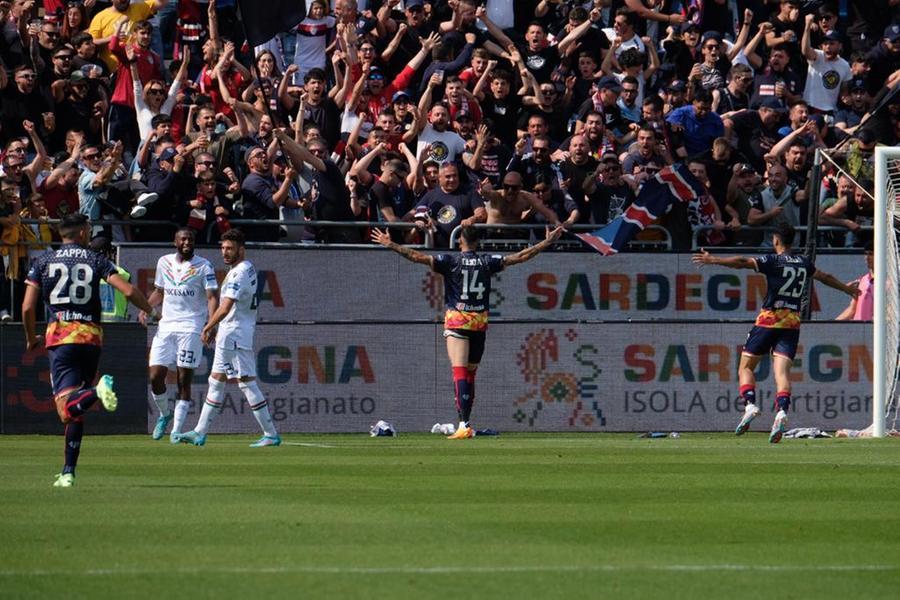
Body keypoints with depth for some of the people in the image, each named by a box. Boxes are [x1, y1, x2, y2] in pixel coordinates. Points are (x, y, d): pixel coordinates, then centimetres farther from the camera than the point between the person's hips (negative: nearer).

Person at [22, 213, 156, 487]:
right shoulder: (96, 260, 8)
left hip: (60, 336, -2)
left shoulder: (43, 261, 8)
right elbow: (128, 291, -2)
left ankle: (98, 390, -46)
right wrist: (152, 311, 17)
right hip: (91, 336, 2)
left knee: (67, 409, -16)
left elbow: (27, 307, 3)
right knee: (76, 410, 15)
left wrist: (31, 338, 21)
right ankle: (68, 472, 12)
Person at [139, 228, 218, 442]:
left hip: (190, 327, -4)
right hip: (166, 326, 4)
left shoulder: (203, 266, -2)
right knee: (155, 376, -3)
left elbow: (212, 297, -9)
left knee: (184, 380, -4)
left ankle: (176, 430, 0)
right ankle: (164, 415, 23)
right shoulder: (164, 262, 12)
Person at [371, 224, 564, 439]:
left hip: (457, 320, -3)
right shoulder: (487, 262, 4)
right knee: (470, 373, 14)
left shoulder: (450, 261, -4)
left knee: (460, 372, -11)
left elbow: (417, 257, -11)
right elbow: (521, 256, 8)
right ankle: (465, 422, 17)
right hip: (480, 322, 3)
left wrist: (391, 245, -7)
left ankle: (464, 425, -24)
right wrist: (547, 242, 17)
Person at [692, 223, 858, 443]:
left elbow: (742, 262, -19)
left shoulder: (773, 261, -5)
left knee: (745, 367, 6)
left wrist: (713, 260, -21)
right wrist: (847, 289, 49)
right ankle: (782, 412, -25)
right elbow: (825, 277, 31)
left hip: (770, 318, -4)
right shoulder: (804, 263, 13)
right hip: (793, 322, 4)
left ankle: (750, 405, -13)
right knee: (782, 370, -4)